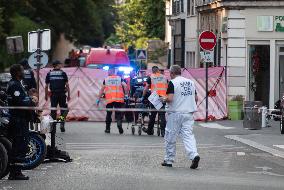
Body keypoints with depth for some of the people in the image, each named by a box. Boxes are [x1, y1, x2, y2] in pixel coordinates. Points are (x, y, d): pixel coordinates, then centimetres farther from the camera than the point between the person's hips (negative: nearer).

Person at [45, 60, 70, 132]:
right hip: (62, 94, -1)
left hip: (53, 94, 1)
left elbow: (46, 86, 4)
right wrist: (68, 95, 5)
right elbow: (67, 85, -1)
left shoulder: (49, 74, 5)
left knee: (53, 111, 5)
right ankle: (62, 125, -5)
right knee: (63, 110, 8)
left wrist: (46, 95, 13)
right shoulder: (63, 73, 1)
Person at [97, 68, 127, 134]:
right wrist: (125, 94, 6)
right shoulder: (119, 78, 12)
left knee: (109, 114, 13)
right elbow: (125, 86, -3)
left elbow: (102, 90, 14)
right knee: (118, 113, 2)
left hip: (109, 99, 0)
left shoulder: (106, 79, 13)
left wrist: (99, 98, 20)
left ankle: (107, 129, 16)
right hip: (119, 99, 0)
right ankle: (119, 123, -26)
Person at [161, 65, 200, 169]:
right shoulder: (190, 82, 11)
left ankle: (169, 160, 14)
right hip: (188, 113, 5)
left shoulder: (172, 83, -8)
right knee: (188, 135, 1)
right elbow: (196, 98, 13)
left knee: (170, 137, 7)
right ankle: (194, 155, -21)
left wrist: (164, 99, 2)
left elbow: (170, 98, -17)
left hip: (175, 113, -5)